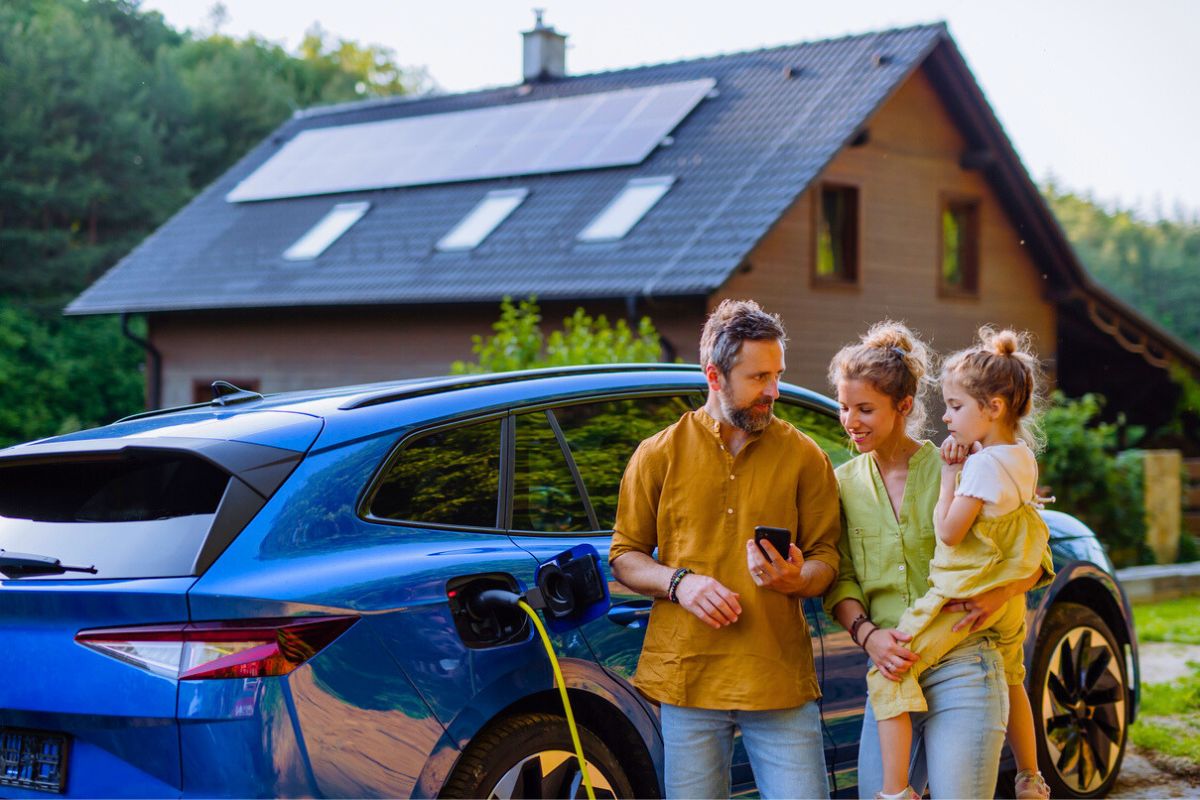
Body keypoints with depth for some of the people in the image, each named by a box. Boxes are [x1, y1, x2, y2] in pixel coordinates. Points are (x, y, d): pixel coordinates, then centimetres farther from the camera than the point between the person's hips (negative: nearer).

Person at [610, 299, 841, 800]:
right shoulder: (659, 455, 7)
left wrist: (795, 579, -15)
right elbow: (624, 558, 9)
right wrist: (679, 582, -10)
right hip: (686, 678, 0)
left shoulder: (803, 456, 8)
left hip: (780, 680, 0)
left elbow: (826, 557, 8)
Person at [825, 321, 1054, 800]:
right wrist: (867, 634, -14)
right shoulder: (844, 483, 9)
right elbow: (840, 581, 5)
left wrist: (999, 593, -17)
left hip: (962, 673, -4)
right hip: (889, 673, 4)